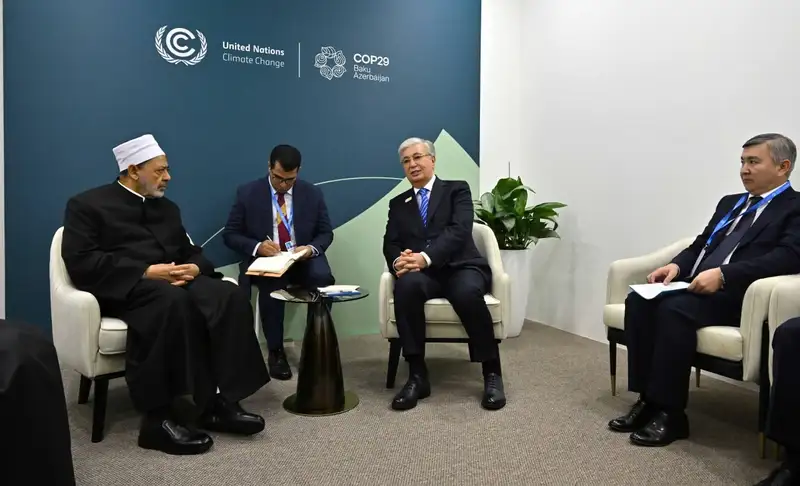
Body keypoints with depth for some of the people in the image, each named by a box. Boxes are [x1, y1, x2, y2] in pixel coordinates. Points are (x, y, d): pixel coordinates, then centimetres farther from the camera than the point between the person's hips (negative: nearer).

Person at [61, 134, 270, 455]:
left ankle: (219, 401, -26)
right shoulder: (87, 205, 5)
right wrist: (146, 272, -17)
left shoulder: (167, 208, 23)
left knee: (229, 296, -26)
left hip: (174, 282, 6)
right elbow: (80, 262, -8)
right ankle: (160, 417, -33)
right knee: (173, 301, -40)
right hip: (122, 288, -5)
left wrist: (195, 268, -6)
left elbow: (191, 251, 21)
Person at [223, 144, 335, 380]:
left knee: (323, 278, -31)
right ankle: (276, 351, -17)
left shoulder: (313, 193, 4)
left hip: (303, 258, 2)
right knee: (271, 283, -35)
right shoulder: (247, 193, -1)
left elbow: (326, 233, 7)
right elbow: (230, 234, 0)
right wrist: (257, 246, -20)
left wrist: (312, 248, -16)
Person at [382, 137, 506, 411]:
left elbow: (459, 231, -7)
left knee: (468, 292, -36)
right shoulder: (398, 204, 22)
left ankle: (492, 373, -17)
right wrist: (399, 260, -16)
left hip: (460, 267, -2)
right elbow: (391, 243, 10)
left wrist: (425, 257, -24)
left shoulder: (457, 190, 11)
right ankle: (417, 375, -26)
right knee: (407, 284, -34)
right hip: (423, 273, 2)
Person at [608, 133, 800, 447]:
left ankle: (670, 412, -22)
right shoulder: (729, 202, 26)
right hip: (698, 284, 7)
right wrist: (676, 265, -2)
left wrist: (722, 274, -26)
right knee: (638, 300, -20)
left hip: (738, 294, -7)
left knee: (675, 308, -33)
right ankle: (647, 399, -15)